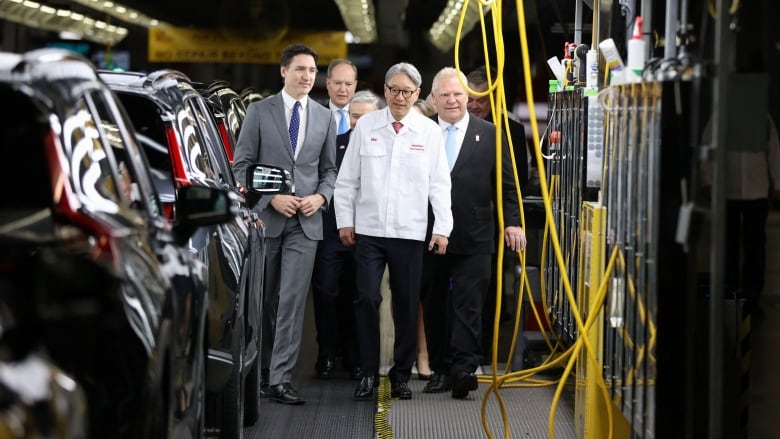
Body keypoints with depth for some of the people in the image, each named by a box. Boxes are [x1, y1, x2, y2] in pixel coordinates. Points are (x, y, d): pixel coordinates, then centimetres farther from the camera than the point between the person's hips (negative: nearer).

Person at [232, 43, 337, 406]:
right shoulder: (259, 111, 1)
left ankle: (280, 379, -9)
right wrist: (271, 198, -12)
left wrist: (320, 196, -6)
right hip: (266, 217, -1)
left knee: (293, 299, -7)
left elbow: (329, 169, 14)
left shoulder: (325, 117, 9)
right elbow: (241, 165, -1)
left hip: (306, 220, 1)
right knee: (263, 299, 8)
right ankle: (259, 370, 24)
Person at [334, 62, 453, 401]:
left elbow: (439, 183, 3)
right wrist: (345, 220, 5)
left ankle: (401, 376, 15)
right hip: (368, 229, 0)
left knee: (407, 305, 4)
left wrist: (442, 228, -2)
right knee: (367, 299, -7)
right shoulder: (365, 126, 3)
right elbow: (347, 178, 8)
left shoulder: (428, 131, 2)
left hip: (410, 232, 0)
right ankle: (368, 373, 2)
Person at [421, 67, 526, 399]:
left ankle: (464, 370, -11)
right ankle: (440, 369, 17)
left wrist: (512, 222, -1)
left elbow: (506, 184, 7)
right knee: (434, 306, 8)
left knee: (467, 306, -8)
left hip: (473, 240, -2)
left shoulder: (489, 135, 5)